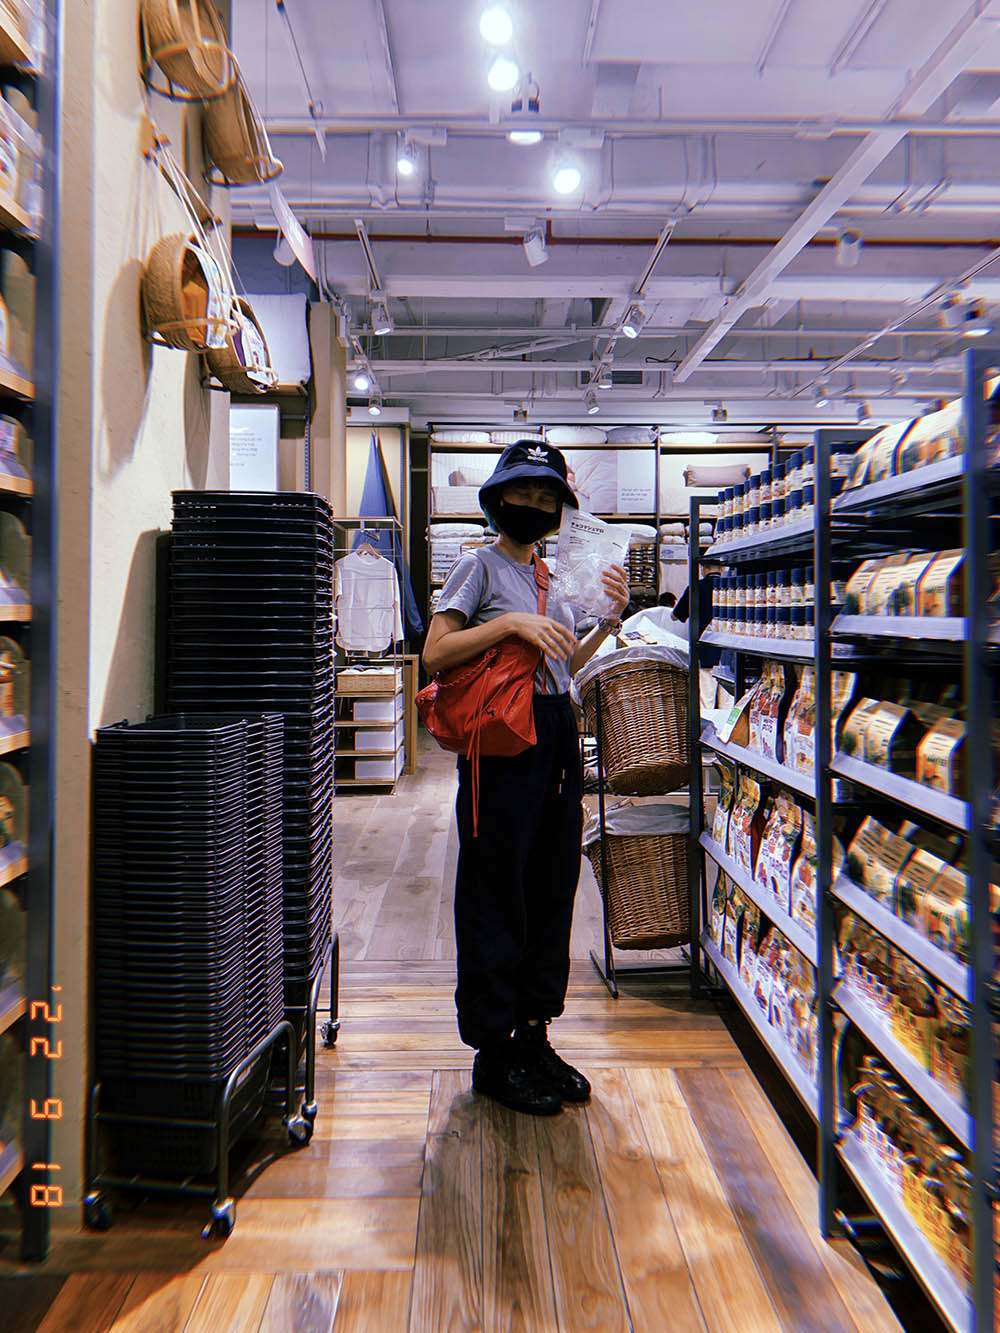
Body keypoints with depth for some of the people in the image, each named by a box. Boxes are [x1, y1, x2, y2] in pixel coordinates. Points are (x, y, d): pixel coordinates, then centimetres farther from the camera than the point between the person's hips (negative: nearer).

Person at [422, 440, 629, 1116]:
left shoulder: (551, 576, 18)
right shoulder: (482, 565, -2)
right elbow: (435, 654, -11)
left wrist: (609, 621, 8)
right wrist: (510, 623, -18)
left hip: (558, 736, 7)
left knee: (553, 888, 11)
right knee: (497, 896, 1)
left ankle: (534, 1037, 25)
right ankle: (494, 1052, 15)